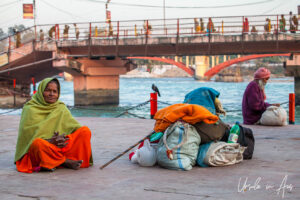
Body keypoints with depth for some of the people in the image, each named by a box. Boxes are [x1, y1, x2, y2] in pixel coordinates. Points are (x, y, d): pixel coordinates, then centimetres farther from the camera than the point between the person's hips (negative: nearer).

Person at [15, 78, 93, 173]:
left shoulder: (61, 108, 13)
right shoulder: (30, 109, -1)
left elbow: (75, 127, 4)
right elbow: (27, 135, -10)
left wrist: (65, 139, -18)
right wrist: (50, 141, -23)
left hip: (60, 147, 4)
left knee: (85, 131, -13)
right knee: (37, 143, -40)